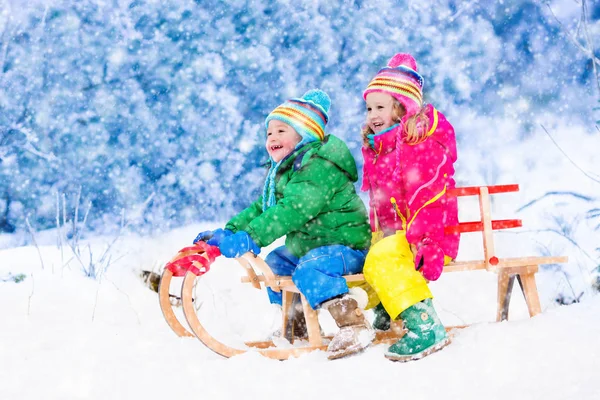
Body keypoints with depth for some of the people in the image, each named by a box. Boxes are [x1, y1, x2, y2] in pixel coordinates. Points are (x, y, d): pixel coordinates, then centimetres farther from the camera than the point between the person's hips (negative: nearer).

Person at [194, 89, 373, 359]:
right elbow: (262, 207, 13)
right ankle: (298, 325, 33)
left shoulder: (320, 166, -23)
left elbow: (293, 209, -34)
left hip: (346, 246, -11)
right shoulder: (283, 171, 13)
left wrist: (249, 238, -40)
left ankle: (354, 324, -33)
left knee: (310, 270, -33)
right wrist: (228, 232, -1)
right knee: (273, 265, 18)